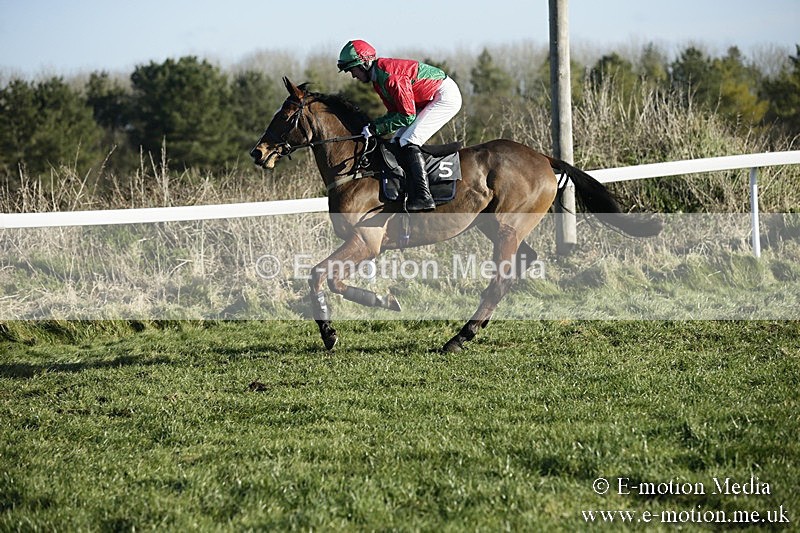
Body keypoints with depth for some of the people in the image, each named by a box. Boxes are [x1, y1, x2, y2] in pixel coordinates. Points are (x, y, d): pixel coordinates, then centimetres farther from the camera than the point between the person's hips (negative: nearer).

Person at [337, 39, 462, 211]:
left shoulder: (391, 76, -27)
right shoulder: (378, 76, 5)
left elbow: (407, 116, -26)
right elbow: (395, 112, 8)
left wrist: (375, 128, -22)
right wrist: (371, 126, -7)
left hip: (446, 96, -11)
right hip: (428, 101, 11)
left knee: (408, 142, -20)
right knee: (397, 143, 6)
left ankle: (424, 196, -27)